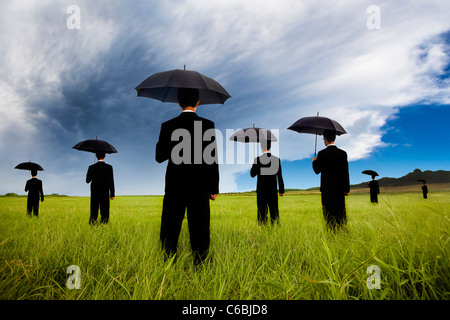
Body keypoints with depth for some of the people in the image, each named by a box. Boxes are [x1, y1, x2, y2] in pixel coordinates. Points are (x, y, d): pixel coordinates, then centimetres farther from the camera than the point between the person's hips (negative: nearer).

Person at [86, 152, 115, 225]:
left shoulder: (91, 167, -1)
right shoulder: (109, 167, -5)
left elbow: (87, 180, 6)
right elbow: (111, 182, -6)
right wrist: (112, 194, 0)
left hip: (94, 194, 2)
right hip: (105, 194, -2)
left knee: (93, 213, 7)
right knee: (104, 213, 2)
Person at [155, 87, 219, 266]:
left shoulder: (168, 126, -1)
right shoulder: (207, 125, -6)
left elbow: (159, 157, 3)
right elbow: (212, 159, -6)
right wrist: (214, 188, 2)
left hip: (174, 187, 2)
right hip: (199, 187, -1)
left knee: (170, 231, 12)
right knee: (199, 231, 7)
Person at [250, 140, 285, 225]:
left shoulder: (258, 159, -10)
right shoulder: (277, 159, -2)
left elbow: (252, 175, -4)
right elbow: (279, 176, 0)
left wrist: (253, 166, 14)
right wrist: (281, 190, 7)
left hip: (261, 190, -2)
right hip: (273, 190, 2)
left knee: (262, 210, 5)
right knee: (274, 210, 10)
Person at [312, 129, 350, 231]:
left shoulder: (322, 154, -11)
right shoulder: (343, 153, 0)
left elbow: (317, 170, -5)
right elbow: (346, 172, 2)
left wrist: (314, 161, 15)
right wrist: (346, 188, 8)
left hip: (327, 189, -3)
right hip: (340, 188, 3)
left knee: (329, 214, 5)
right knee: (341, 212, 13)